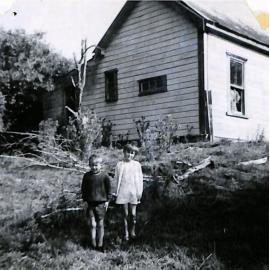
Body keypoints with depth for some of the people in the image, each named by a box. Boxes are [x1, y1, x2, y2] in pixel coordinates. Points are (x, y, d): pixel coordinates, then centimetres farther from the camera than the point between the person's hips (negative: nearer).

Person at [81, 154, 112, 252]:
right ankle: (93, 245, 14)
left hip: (101, 203, -1)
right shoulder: (87, 176, -2)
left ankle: (100, 245, 19)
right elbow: (83, 189, 7)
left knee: (100, 225, 8)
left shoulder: (104, 176, -7)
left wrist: (107, 200, 1)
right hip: (90, 203, 1)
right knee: (93, 225, 3)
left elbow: (109, 189, 2)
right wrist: (85, 200, 4)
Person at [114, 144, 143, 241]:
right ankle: (126, 232, 18)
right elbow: (117, 179, 6)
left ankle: (132, 231, 22)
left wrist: (139, 192, 2)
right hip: (123, 192, 0)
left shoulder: (137, 165, 1)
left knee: (133, 214, 1)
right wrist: (116, 192, 4)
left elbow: (140, 179, 4)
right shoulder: (119, 165, 2)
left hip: (133, 191, 0)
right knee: (125, 213, 5)